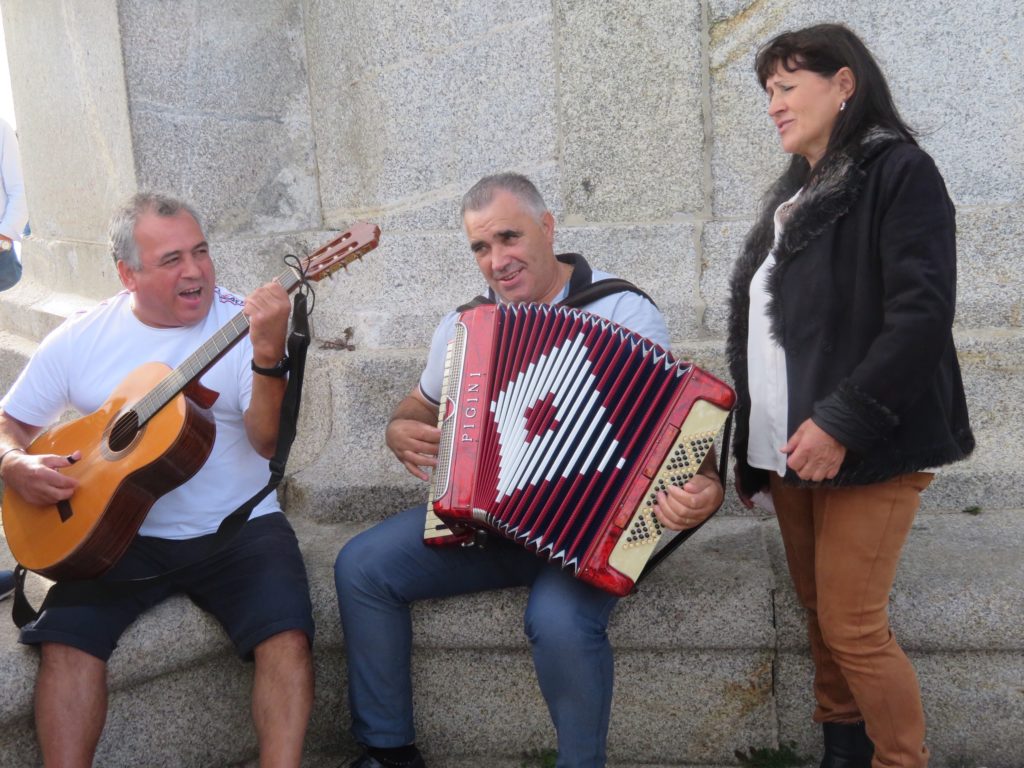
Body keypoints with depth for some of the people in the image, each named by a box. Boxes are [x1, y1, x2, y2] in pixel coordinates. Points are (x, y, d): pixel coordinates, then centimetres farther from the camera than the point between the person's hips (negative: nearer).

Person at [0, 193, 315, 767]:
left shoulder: (244, 324, -3)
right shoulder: (80, 339, 4)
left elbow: (267, 443, -15)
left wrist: (268, 353, -31)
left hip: (237, 528, -1)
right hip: (118, 531, 2)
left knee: (287, 636, -25)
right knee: (66, 637, -22)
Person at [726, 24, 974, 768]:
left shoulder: (900, 172, -6)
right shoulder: (795, 194, 17)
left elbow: (922, 315, -17)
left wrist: (843, 422, -21)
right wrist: (752, 434, 11)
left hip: (863, 448, -7)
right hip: (788, 447, 7)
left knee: (853, 626, -5)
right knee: (821, 616, 13)